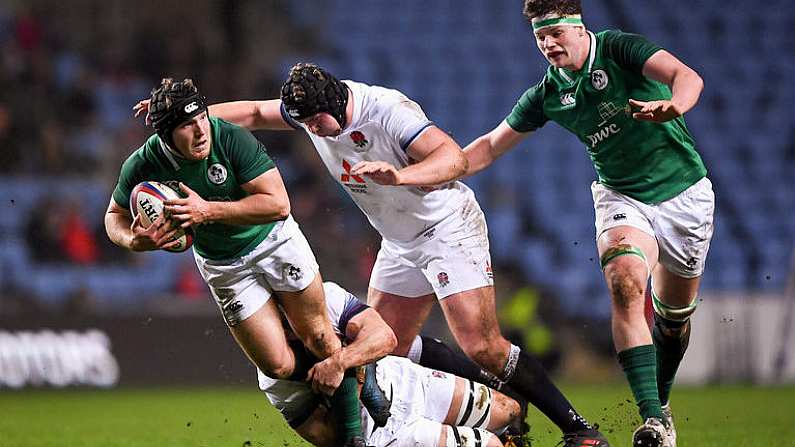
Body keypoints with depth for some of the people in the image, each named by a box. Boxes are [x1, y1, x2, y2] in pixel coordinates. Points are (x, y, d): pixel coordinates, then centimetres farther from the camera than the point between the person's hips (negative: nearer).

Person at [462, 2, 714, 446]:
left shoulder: (619, 50, -15)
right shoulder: (548, 95, -2)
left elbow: (687, 76, -30)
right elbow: (491, 146, 9)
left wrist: (673, 105, -52)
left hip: (684, 192, -2)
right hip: (623, 198, 2)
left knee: (675, 313, 9)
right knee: (625, 283, -27)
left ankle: (661, 405, 36)